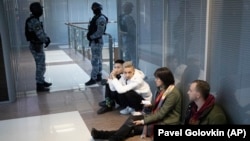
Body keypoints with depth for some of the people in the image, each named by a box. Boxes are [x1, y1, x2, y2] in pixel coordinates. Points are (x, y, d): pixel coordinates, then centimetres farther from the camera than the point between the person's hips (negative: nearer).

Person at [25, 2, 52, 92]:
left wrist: (47, 38, -3)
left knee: (41, 65, 20)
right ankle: (39, 86, 5)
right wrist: (46, 40, -5)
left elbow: (41, 32, 15)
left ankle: (42, 82, 32)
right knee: (41, 66, -3)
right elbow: (40, 35, -26)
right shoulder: (34, 21, -24)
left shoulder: (34, 20, 11)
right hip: (37, 47, -10)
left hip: (36, 46, 10)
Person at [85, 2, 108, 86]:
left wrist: (90, 37, -15)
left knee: (95, 61, -8)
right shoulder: (96, 17, 14)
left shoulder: (101, 18, -16)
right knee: (98, 60, 14)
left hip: (97, 41, -10)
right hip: (94, 41, 10)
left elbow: (100, 32, -21)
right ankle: (99, 76, 21)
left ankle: (93, 79, -4)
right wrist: (89, 34, 1)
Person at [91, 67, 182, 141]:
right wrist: (150, 105, 0)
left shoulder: (173, 93, -22)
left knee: (132, 124, -20)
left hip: (167, 122, -9)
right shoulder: (162, 88, 7)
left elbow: (161, 114, -23)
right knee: (132, 119, -12)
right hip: (158, 116, 9)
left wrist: (143, 121, -22)